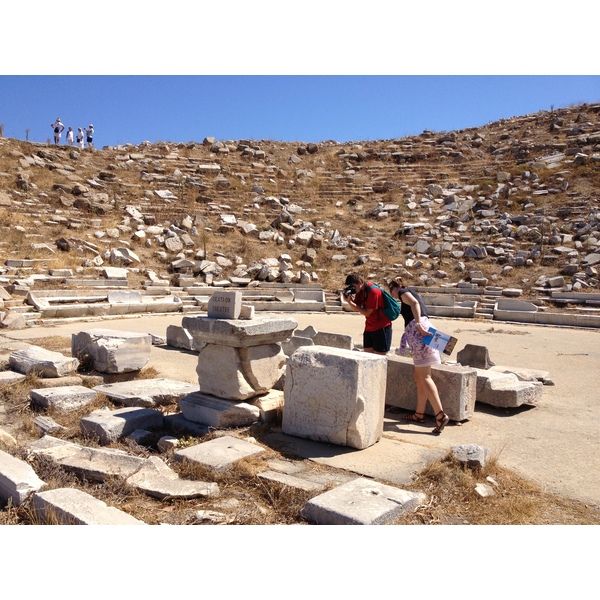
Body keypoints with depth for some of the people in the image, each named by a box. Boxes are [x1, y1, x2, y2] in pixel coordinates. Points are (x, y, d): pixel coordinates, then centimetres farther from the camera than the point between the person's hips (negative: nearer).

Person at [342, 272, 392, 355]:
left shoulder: (373, 291, -21)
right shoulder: (360, 290, 3)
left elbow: (367, 313, -20)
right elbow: (356, 309, 6)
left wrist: (350, 302, -20)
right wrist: (348, 300, -13)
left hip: (381, 328, -8)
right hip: (369, 328, 8)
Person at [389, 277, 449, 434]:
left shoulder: (404, 292, 4)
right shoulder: (411, 294, 30)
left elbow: (414, 303, -17)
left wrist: (418, 325, -26)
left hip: (418, 332, -9)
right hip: (419, 332, 9)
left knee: (424, 376, -13)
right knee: (418, 377, 12)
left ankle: (440, 415, -19)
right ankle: (419, 414, 17)